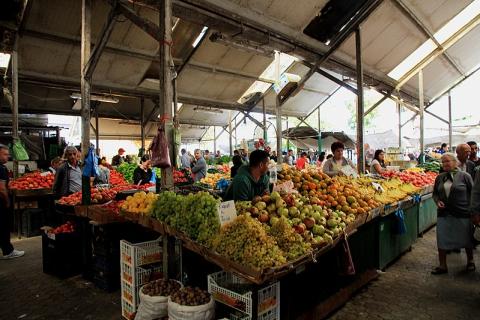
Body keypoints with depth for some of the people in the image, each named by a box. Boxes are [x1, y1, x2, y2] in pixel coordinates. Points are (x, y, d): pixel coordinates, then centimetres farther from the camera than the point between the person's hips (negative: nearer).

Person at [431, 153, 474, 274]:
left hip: (462, 214, -3)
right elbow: (435, 193, 15)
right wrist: (437, 201, -4)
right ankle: (442, 266, 16)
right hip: (443, 214, 3)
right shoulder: (440, 177, 6)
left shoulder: (464, 176, -5)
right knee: (442, 240, 5)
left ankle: (470, 261, 39)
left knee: (466, 239, 14)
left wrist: (472, 209, -6)